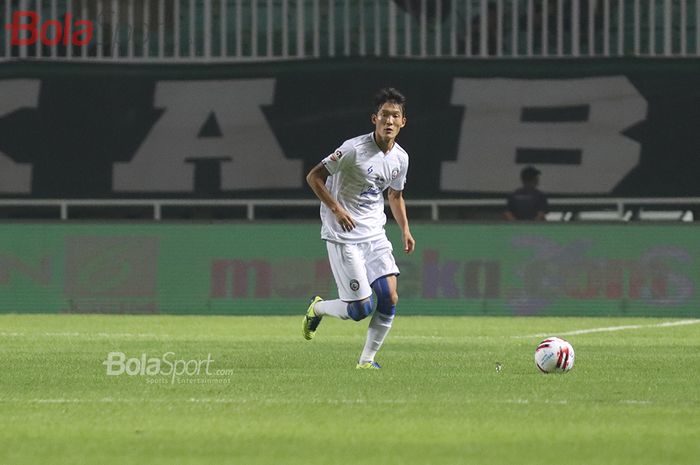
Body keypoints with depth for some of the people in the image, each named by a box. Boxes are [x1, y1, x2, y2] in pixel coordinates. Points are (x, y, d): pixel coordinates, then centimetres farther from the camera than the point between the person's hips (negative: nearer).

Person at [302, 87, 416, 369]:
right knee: (361, 309, -8)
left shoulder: (400, 158, 4)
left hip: (375, 235, 6)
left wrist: (405, 229, 10)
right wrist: (336, 209, -21)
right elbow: (314, 177, -12)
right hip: (343, 237, -6)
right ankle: (317, 308, 22)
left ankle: (367, 360, 7)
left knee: (390, 299, -7)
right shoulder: (355, 149, -17)